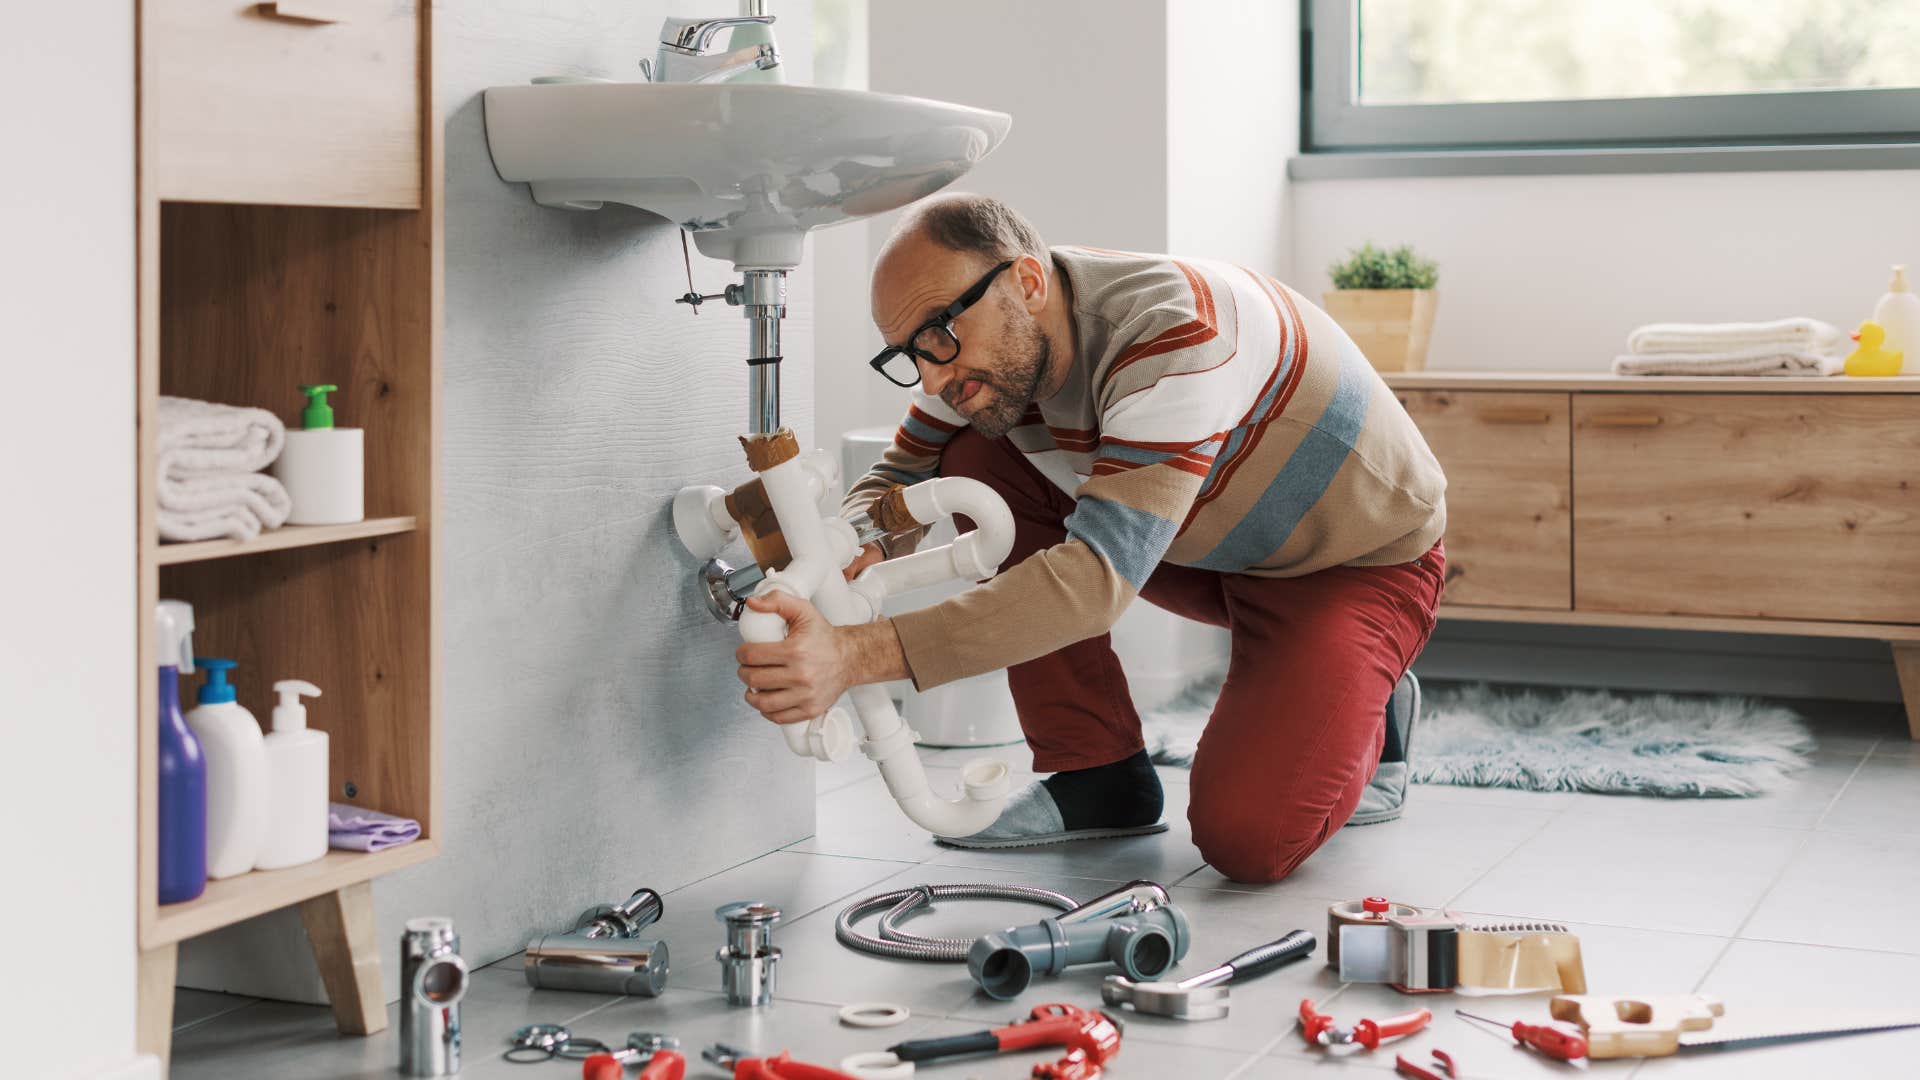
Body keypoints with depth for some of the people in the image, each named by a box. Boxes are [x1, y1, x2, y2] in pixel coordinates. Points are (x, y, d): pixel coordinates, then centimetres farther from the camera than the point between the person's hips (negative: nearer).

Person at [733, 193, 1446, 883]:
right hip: (1214, 545, 8)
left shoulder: (1175, 332, -38)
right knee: (980, 461, -11)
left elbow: (1100, 575, -46)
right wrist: (858, 549, -27)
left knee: (1245, 841, -27)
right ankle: (1100, 777, -2)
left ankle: (1366, 709, 8)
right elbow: (901, 478, 0)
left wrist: (857, 655, -55)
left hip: (1368, 555, -7)